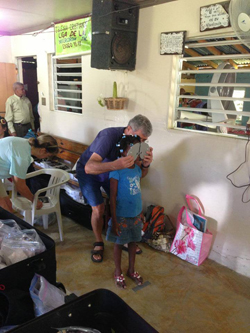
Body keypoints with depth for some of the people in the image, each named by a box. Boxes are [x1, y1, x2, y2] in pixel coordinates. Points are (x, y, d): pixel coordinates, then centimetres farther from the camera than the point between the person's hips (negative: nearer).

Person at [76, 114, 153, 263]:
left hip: (110, 172, 5)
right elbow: (89, 167, -48)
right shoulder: (109, 135, -38)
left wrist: (146, 164, -37)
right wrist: (115, 165, -65)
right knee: (98, 209, -13)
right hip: (88, 172, -5)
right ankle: (99, 243, 15)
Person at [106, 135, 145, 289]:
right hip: (121, 216, -6)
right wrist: (114, 220, -16)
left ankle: (131, 270, 41)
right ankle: (118, 272, 35)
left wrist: (141, 212, 15)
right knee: (119, 243, 14)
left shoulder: (138, 169, -1)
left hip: (136, 215, 6)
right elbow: (113, 197, -17)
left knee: (133, 241, 20)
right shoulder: (117, 171, -21)